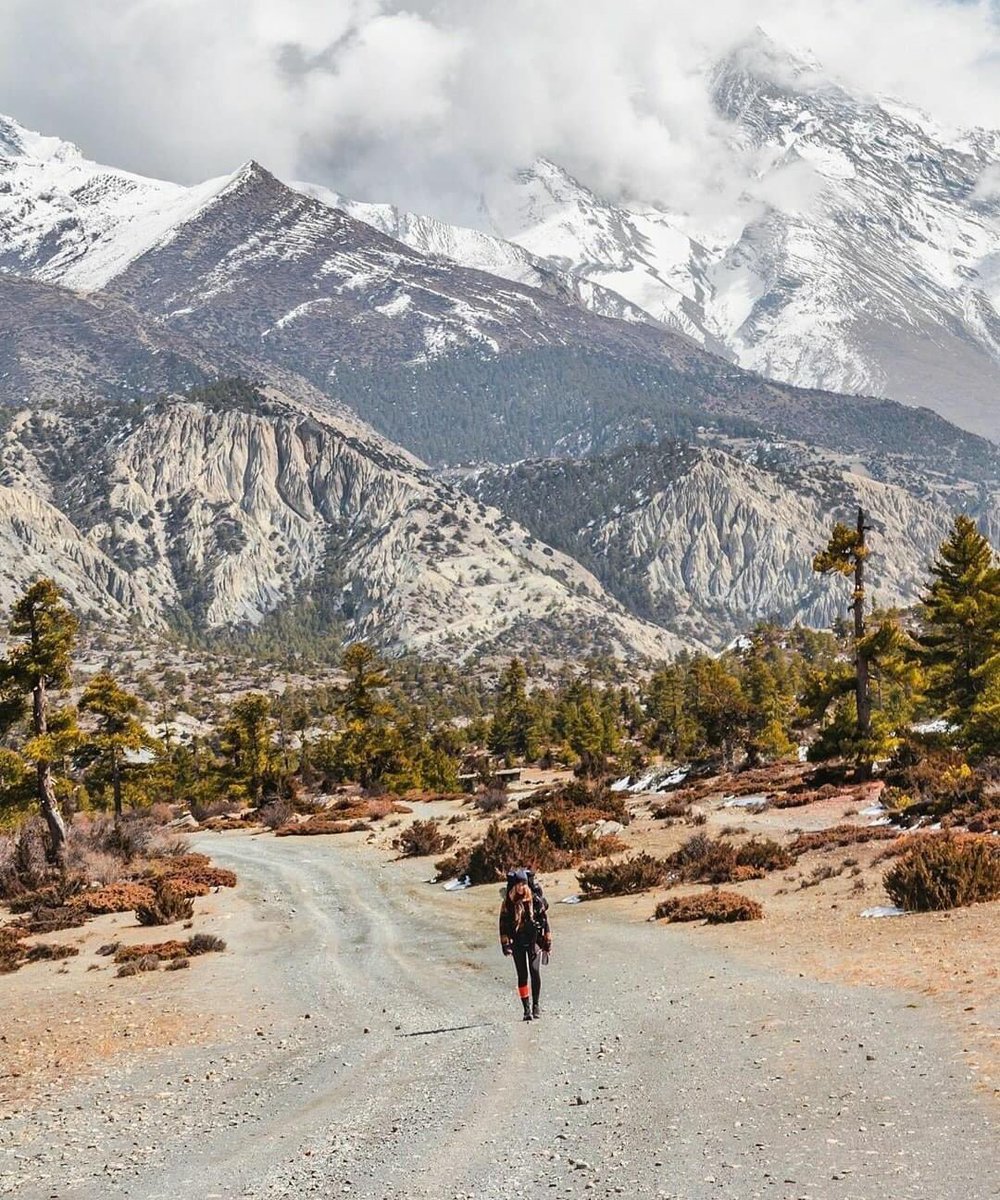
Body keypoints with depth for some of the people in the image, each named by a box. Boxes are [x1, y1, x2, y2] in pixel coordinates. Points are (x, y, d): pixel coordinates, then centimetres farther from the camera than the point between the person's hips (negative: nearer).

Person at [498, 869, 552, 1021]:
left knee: (535, 971, -14)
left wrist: (547, 943, 5)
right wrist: (505, 945, -4)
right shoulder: (508, 903, 2)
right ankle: (527, 1009, 4)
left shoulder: (536, 900, 0)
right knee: (522, 975, 0)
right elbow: (503, 925, 4)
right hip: (517, 943, 1)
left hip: (534, 940, -1)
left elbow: (544, 921, 5)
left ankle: (536, 1005, 0)